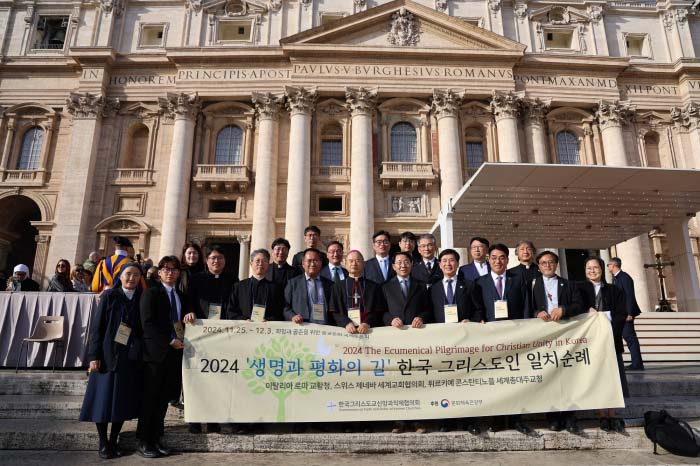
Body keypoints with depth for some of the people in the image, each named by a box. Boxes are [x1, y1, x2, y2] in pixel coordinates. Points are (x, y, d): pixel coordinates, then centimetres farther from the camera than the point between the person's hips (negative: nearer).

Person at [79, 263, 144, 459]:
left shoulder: (142, 299, 4)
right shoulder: (109, 296, -1)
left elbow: (144, 329, 7)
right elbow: (97, 326, -2)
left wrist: (140, 352, 0)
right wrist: (94, 355, -8)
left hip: (131, 359, 2)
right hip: (108, 356, -2)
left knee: (123, 401, 7)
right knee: (104, 399, 3)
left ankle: (114, 440, 21)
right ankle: (103, 442, 18)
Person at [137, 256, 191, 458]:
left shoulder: (182, 297, 16)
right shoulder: (150, 293, -2)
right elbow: (147, 323, -11)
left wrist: (190, 316, -4)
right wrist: (170, 341, -15)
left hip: (176, 352, 5)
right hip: (156, 351, -5)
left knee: (164, 398, 10)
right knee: (150, 398, 2)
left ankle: (156, 439, 19)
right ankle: (144, 441, 13)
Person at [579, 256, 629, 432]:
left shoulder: (615, 290, 12)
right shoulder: (580, 289, 10)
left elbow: (622, 314, 1)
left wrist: (609, 330, -13)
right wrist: (588, 310, -20)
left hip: (611, 339, 1)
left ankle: (612, 416, 7)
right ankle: (603, 416, 6)